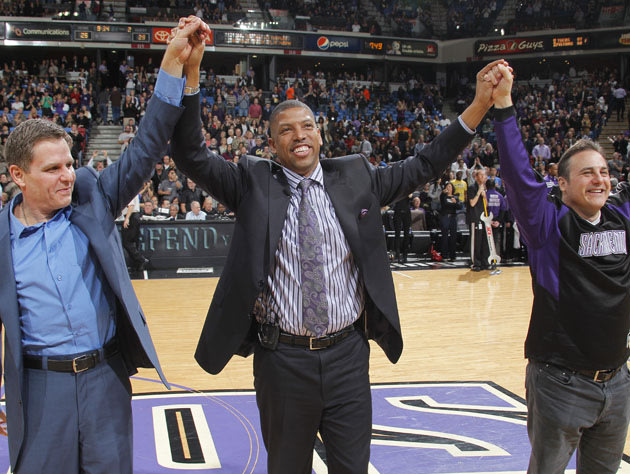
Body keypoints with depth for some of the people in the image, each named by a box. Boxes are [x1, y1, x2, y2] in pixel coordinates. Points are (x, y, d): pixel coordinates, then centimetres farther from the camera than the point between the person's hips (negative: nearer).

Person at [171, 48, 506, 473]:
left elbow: (425, 166, 4)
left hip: (348, 354, 2)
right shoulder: (254, 183, -2)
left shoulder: (355, 178, 3)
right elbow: (192, 155, -10)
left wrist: (481, 104, -4)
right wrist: (191, 73, -22)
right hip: (283, 357, -1)